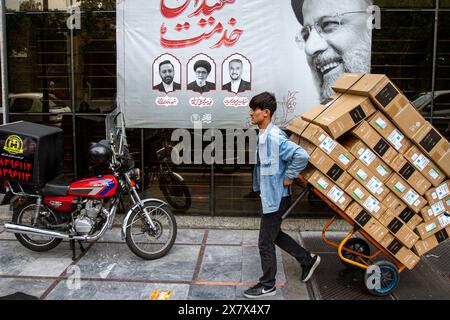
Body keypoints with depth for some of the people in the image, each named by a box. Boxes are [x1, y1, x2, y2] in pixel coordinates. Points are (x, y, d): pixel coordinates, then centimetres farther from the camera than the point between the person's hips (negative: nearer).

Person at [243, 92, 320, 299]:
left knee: (265, 243, 2)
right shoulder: (262, 135, 7)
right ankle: (308, 260, 38)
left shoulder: (274, 137, -24)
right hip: (269, 194, 10)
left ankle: (267, 286, 19)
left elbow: (301, 156, -31)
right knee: (275, 235, 23)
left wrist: (289, 177, -20)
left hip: (275, 197, -10)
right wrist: (260, 185, 13)